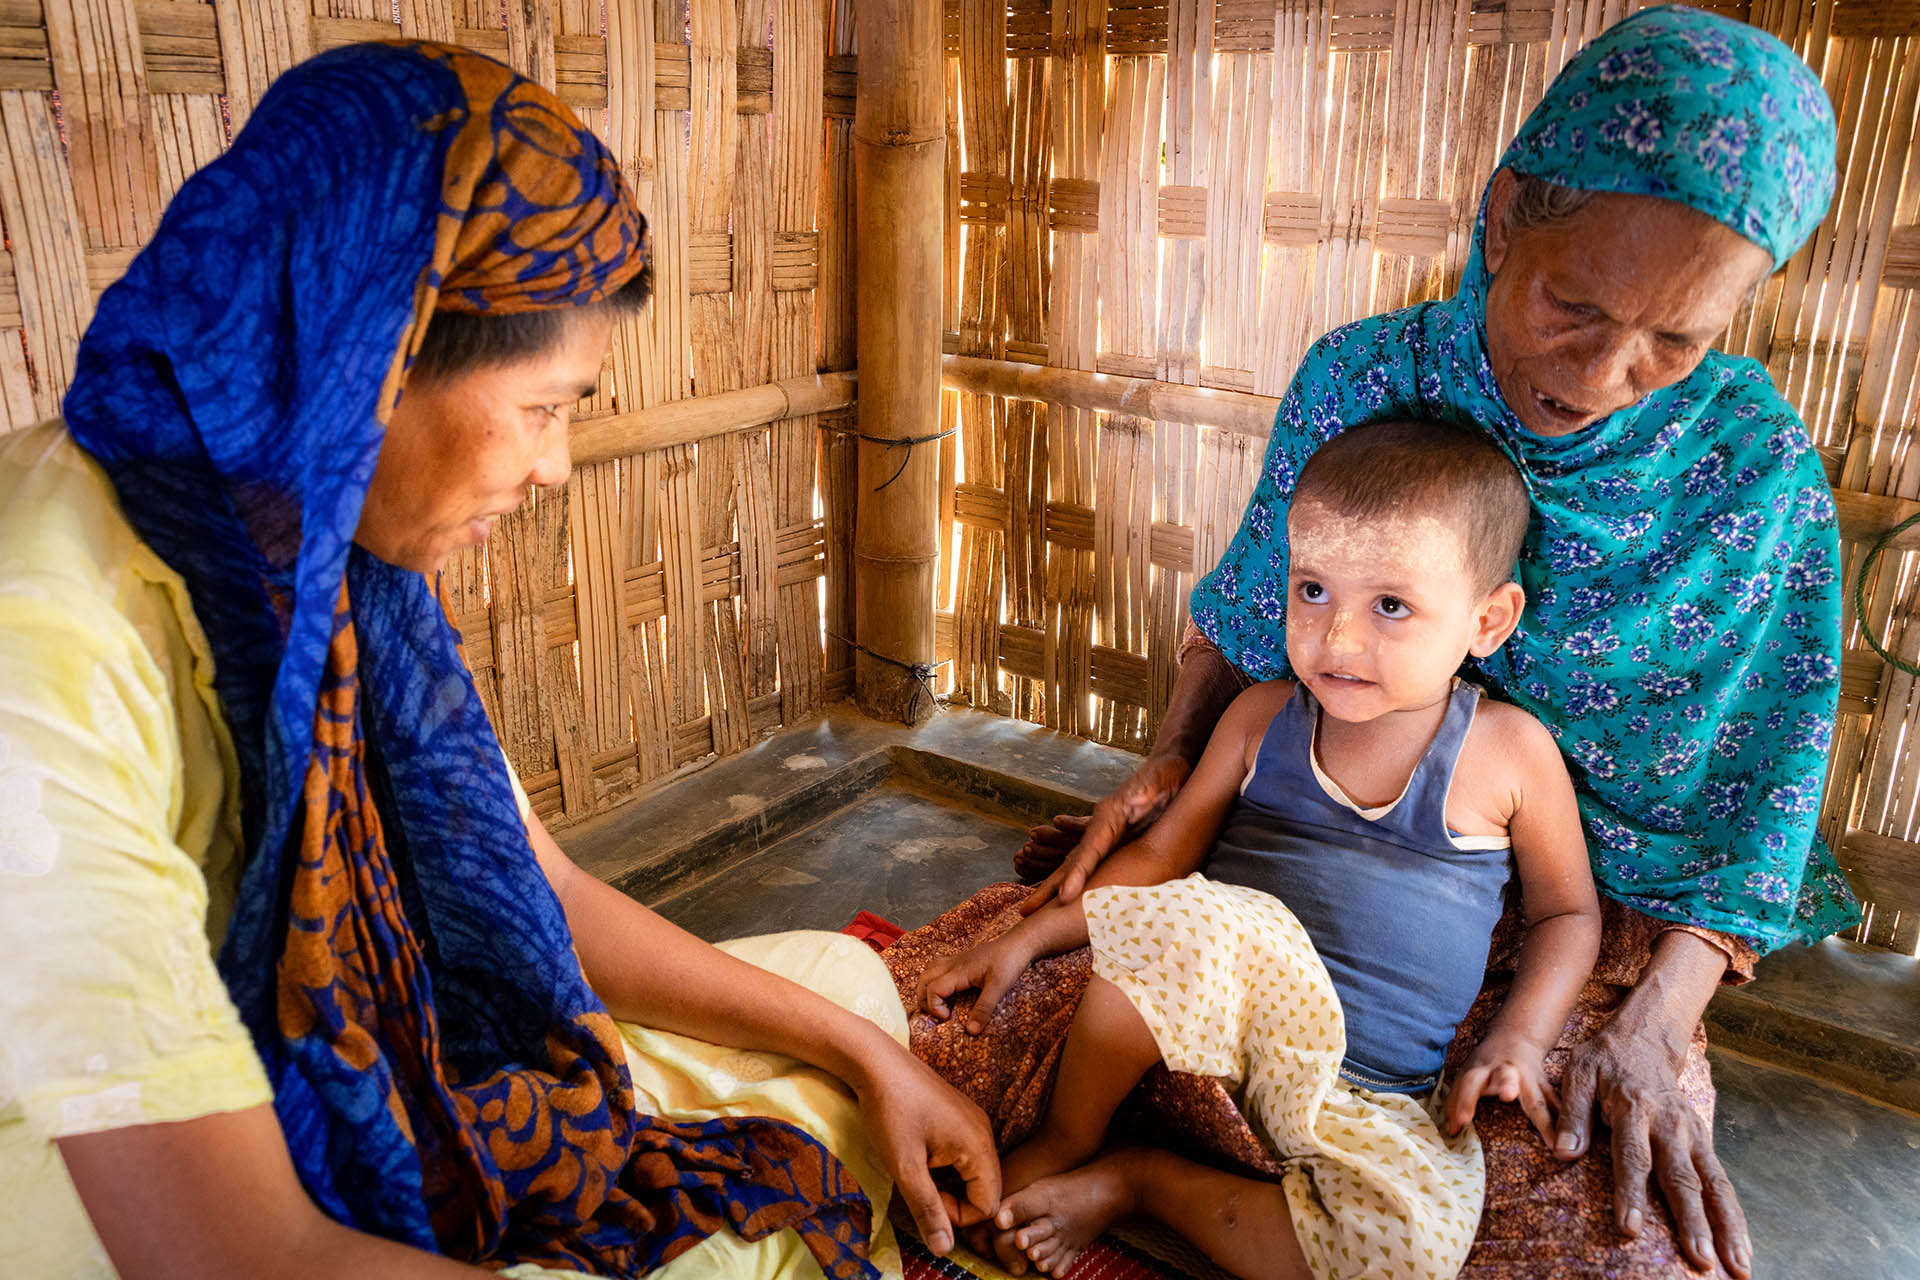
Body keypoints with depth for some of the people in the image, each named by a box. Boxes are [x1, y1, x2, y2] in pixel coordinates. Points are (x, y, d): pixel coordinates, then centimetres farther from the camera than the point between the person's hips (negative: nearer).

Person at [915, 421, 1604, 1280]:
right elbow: (1159, 856, 8)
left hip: (1366, 1098, 1)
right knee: (1200, 916, -36)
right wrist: (1032, 935, 0)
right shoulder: (1262, 718, 3)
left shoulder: (1508, 751, -2)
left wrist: (1519, 1035, -5)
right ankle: (1062, 1144, -10)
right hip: (1222, 1021, 0)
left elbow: (1568, 913, 11)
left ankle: (1136, 1180, -10)